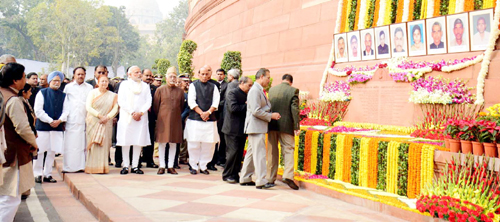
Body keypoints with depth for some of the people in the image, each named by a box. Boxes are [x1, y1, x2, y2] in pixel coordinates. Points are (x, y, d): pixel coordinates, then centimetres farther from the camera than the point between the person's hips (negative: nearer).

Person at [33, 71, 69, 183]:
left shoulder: (63, 95, 11)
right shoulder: (42, 93, 1)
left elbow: (66, 110, 7)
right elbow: (38, 110, -6)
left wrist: (59, 120, -11)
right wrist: (50, 121, -11)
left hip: (57, 127, 3)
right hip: (42, 126, -3)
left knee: (52, 151, 7)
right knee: (39, 151, -1)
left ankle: (47, 174, 16)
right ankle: (37, 174, 11)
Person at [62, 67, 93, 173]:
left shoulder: (89, 88, 13)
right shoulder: (68, 87, 11)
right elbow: (64, 103, 10)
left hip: (85, 119, 1)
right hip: (71, 120, -1)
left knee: (83, 143, -1)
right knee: (70, 144, -3)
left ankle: (82, 165, 5)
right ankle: (69, 167, 2)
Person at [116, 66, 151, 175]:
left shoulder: (145, 86, 15)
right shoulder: (124, 84, 8)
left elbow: (148, 101, 6)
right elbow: (121, 101, -2)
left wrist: (140, 113, -10)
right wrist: (132, 113, -11)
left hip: (141, 117, 2)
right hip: (126, 117, -2)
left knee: (139, 141, 0)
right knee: (125, 141, -2)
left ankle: (135, 166, 6)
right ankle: (125, 166, 4)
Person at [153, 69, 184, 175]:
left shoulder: (180, 91, 7)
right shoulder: (160, 90, 2)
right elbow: (155, 106, 7)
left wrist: (177, 116, 13)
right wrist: (160, 116, 9)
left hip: (175, 120, 2)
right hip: (162, 120, -2)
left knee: (173, 143, 5)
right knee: (162, 142, 1)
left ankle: (171, 166, 13)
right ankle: (162, 166, 11)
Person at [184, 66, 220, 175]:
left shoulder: (213, 87, 13)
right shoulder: (193, 85, 7)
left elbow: (216, 102, 4)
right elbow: (191, 102, -3)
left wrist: (208, 112, -11)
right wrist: (201, 113, -11)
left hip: (210, 119, 2)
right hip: (195, 118, -2)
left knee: (208, 144, 0)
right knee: (194, 143, -1)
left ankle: (203, 166, 11)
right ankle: (193, 166, 10)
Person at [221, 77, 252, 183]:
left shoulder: (246, 95, 16)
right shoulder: (232, 93, -9)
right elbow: (233, 108, -22)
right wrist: (246, 106, -15)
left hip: (242, 129, 8)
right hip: (233, 129, -8)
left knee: (240, 153, 8)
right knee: (233, 151, -7)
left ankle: (235, 175, 16)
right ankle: (227, 175, 5)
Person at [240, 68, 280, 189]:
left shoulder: (259, 90, 17)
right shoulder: (255, 90, -15)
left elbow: (265, 107, 24)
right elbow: (256, 111, -22)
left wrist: (271, 114, 7)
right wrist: (271, 116, -13)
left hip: (258, 127, 10)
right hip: (256, 127, -10)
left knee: (251, 153, 14)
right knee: (259, 154, -9)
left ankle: (245, 179, 21)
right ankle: (261, 181, -6)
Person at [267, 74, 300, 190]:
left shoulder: (272, 89, 7)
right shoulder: (293, 91, -5)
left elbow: (268, 106, 13)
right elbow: (294, 109, -10)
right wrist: (296, 126, -8)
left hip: (272, 125, 4)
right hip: (286, 125, -4)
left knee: (272, 152, 11)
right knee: (288, 150, 4)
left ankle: (270, 178, 16)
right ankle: (288, 176, -11)